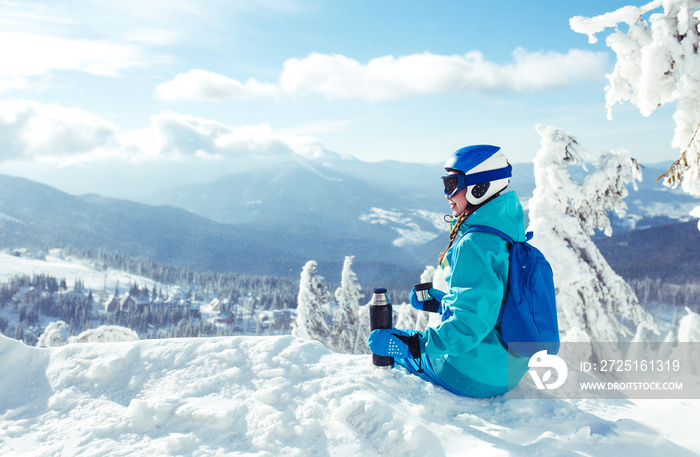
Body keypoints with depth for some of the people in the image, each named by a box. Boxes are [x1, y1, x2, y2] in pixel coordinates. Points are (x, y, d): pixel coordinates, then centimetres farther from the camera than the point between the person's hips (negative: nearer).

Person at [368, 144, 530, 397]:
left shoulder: (473, 245, -24)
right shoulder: (507, 235, 5)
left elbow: (469, 324, -30)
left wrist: (416, 344, -22)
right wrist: (440, 302, 16)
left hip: (475, 374, -9)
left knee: (381, 339, 11)